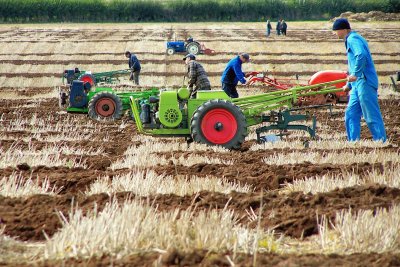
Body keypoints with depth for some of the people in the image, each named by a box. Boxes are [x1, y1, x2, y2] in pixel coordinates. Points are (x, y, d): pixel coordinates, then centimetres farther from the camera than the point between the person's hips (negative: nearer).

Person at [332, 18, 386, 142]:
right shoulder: (352, 40, 23)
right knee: (351, 115, 10)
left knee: (372, 116, -9)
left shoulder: (353, 39, -9)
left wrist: (355, 74, -26)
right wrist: (349, 85, 36)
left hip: (364, 83, -10)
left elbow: (361, 55, -28)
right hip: (358, 84, 10)